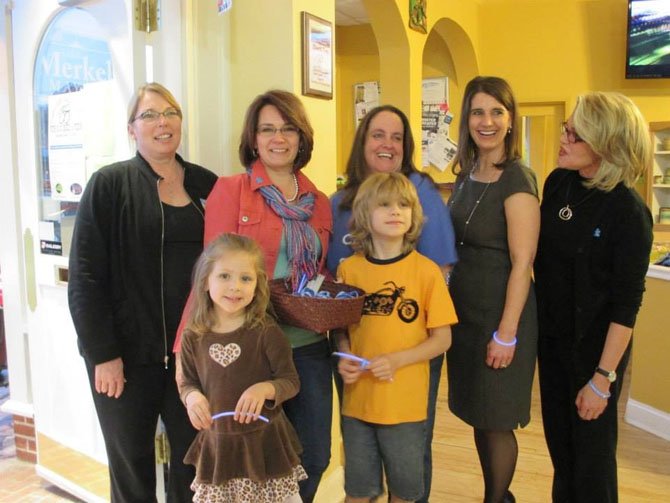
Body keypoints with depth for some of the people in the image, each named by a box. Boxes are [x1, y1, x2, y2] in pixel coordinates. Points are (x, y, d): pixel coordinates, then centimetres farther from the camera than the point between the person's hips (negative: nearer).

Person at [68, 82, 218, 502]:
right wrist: (103, 353, -11)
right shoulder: (110, 184, -4)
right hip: (126, 352, -2)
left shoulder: (206, 184, 5)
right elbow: (85, 275, -7)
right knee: (131, 463, 11)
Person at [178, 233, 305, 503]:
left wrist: (265, 389, -26)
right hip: (216, 443, 3)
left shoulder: (266, 332, -12)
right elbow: (187, 381, 10)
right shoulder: (194, 336, -3)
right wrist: (192, 396, -12)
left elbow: (291, 381, -7)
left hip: (264, 441, -2)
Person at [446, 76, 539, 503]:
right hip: (465, 308, 7)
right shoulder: (466, 176, 8)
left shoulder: (517, 179, -14)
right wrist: (446, 304, 9)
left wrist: (507, 333, -18)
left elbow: (522, 263, -17)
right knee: (477, 416, 17)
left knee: (496, 422, 6)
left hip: (501, 312, -7)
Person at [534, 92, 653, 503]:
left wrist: (603, 377, -18)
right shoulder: (558, 183, -4)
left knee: (591, 447, 12)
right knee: (558, 438, 22)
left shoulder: (629, 212, -21)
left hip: (595, 344, -6)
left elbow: (626, 303, -18)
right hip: (552, 335, 6)